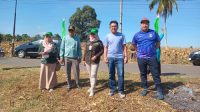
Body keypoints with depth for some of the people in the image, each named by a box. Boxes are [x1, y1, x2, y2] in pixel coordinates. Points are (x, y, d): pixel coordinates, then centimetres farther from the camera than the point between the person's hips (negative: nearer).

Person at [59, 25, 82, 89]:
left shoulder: (77, 38, 2)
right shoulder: (65, 38, 2)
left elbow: (79, 48, 6)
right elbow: (62, 48, 3)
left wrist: (80, 57, 3)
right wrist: (61, 57, -1)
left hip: (75, 58, -1)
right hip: (67, 58, 1)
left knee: (76, 72, 2)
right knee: (68, 72, 9)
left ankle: (78, 84, 19)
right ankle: (69, 84, 22)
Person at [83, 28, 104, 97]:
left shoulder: (99, 42, -2)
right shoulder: (88, 42, 14)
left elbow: (102, 51, -5)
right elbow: (85, 51, 17)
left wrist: (96, 56, -17)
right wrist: (84, 59, 15)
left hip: (95, 61, -5)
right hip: (87, 61, 5)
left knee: (93, 75, -7)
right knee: (90, 75, 14)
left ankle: (92, 90, -1)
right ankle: (91, 87, 30)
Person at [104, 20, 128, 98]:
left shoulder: (121, 35, 5)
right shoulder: (107, 36, 8)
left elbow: (124, 47, 5)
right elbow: (105, 48, 8)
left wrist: (126, 56, -3)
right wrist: (105, 57, 0)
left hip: (119, 57, -1)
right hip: (110, 57, 2)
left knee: (121, 74, -3)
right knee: (111, 74, 8)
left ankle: (121, 91, 7)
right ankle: (112, 89, 20)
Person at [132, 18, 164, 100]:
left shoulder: (153, 33, 4)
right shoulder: (137, 35, 5)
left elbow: (158, 42, 17)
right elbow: (133, 44, 18)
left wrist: (154, 49, 8)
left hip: (152, 58, -1)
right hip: (141, 58, 1)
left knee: (156, 75, 0)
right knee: (143, 74, 11)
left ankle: (159, 91, 7)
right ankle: (145, 89, 25)